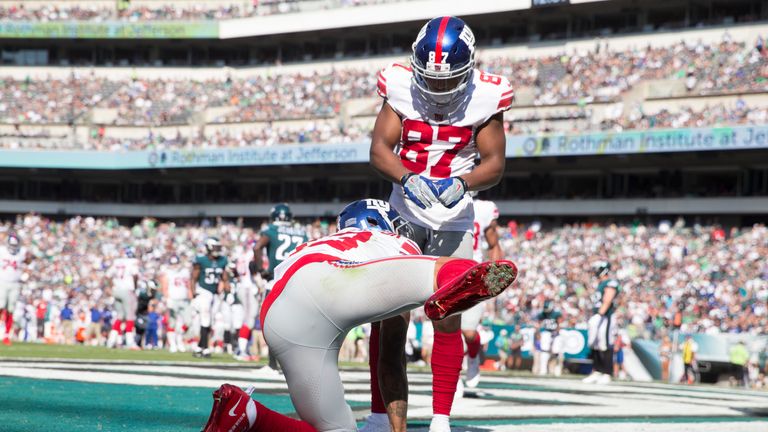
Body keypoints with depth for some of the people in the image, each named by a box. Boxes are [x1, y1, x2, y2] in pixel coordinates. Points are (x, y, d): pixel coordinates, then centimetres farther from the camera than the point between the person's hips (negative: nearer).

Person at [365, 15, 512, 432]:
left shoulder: (485, 96, -10)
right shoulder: (400, 86, -8)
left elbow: (494, 162, -7)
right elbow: (379, 148, -11)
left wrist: (461, 183, -28)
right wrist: (408, 179, -30)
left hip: (452, 219, -1)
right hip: (402, 213, 1)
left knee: (447, 317, -7)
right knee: (388, 318, -1)